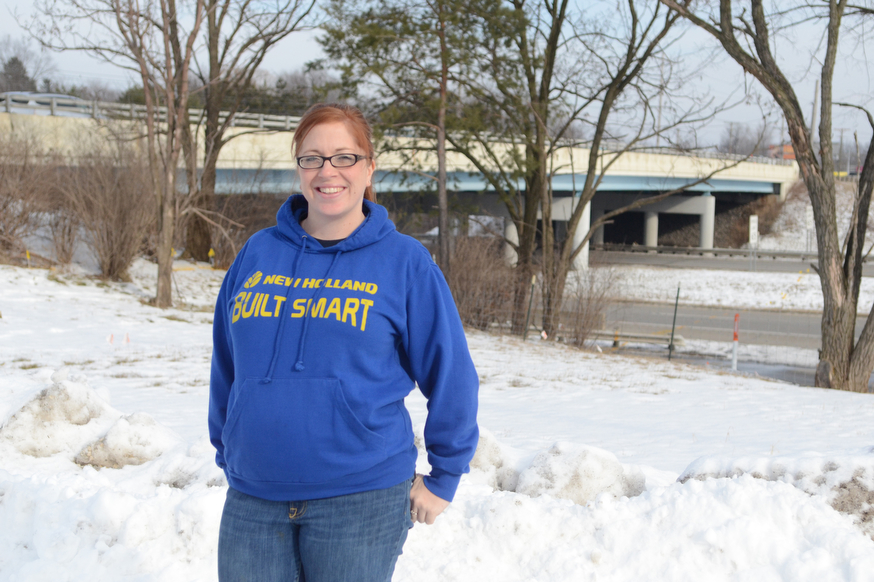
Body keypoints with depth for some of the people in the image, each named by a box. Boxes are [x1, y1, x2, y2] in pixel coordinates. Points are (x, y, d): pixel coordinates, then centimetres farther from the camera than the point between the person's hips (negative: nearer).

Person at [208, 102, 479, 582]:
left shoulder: (405, 262, -1)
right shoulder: (257, 254, 8)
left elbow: (451, 377, 1)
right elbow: (226, 369, 17)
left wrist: (443, 477, 3)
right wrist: (228, 458, 18)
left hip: (360, 501, -3)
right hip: (252, 500, 3)